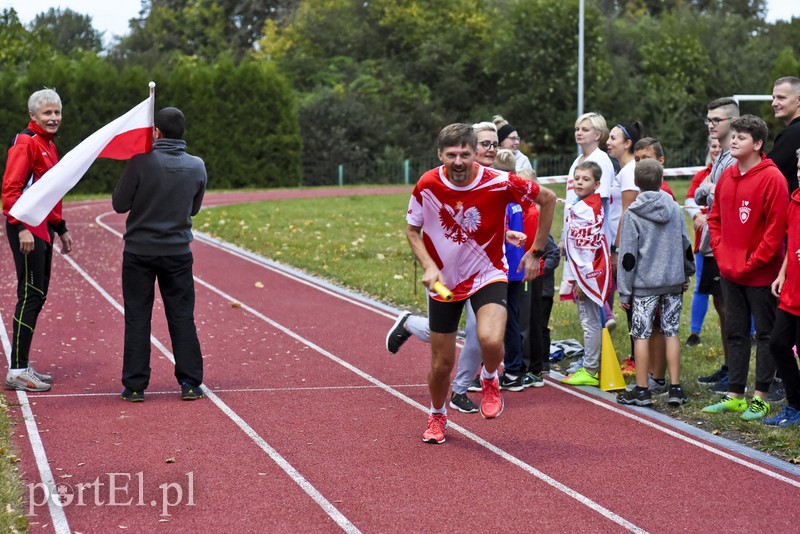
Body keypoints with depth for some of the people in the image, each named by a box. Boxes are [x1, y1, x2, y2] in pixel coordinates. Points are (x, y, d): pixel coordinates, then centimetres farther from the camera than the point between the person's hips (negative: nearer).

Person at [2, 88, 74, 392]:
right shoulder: (25, 143, -12)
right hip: (27, 230, -10)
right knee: (30, 296, -9)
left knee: (38, 295, 12)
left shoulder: (48, 146, 18)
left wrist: (61, 229, 26)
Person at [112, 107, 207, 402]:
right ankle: (190, 383, 7)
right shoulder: (197, 166, -2)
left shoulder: (141, 162, -14)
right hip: (178, 252, 2)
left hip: (139, 251, -2)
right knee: (182, 317, 8)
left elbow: (119, 204, -6)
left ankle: (135, 386, 6)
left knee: (137, 319, 5)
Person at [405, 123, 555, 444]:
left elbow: (548, 199, -4)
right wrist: (429, 267, -14)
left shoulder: (500, 183, -20)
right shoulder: (427, 185, -14)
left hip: (487, 275, -2)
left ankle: (490, 378, 7)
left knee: (491, 341, -30)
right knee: (442, 363, 7)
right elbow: (412, 231, 3)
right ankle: (437, 415, 39)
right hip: (444, 281, 2)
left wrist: (536, 252, -2)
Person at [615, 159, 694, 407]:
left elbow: (628, 256, -8)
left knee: (642, 335, 2)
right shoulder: (675, 209, 4)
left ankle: (642, 390, 5)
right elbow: (686, 246, 12)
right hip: (674, 282, 4)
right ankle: (675, 388, 9)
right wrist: (686, 274, 27)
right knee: (671, 333, 9)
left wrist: (624, 291, -4)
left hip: (644, 284, -4)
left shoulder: (632, 214, -8)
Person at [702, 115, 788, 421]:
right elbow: (715, 218, 16)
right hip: (730, 270, 7)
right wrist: (721, 253, 4)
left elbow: (776, 227, -16)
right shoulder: (727, 177, 8)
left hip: (760, 274, -7)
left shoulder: (772, 178, -14)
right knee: (736, 334, 12)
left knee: (765, 333, 3)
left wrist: (753, 262, -15)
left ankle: (760, 398, 7)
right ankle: (734, 396, 19)